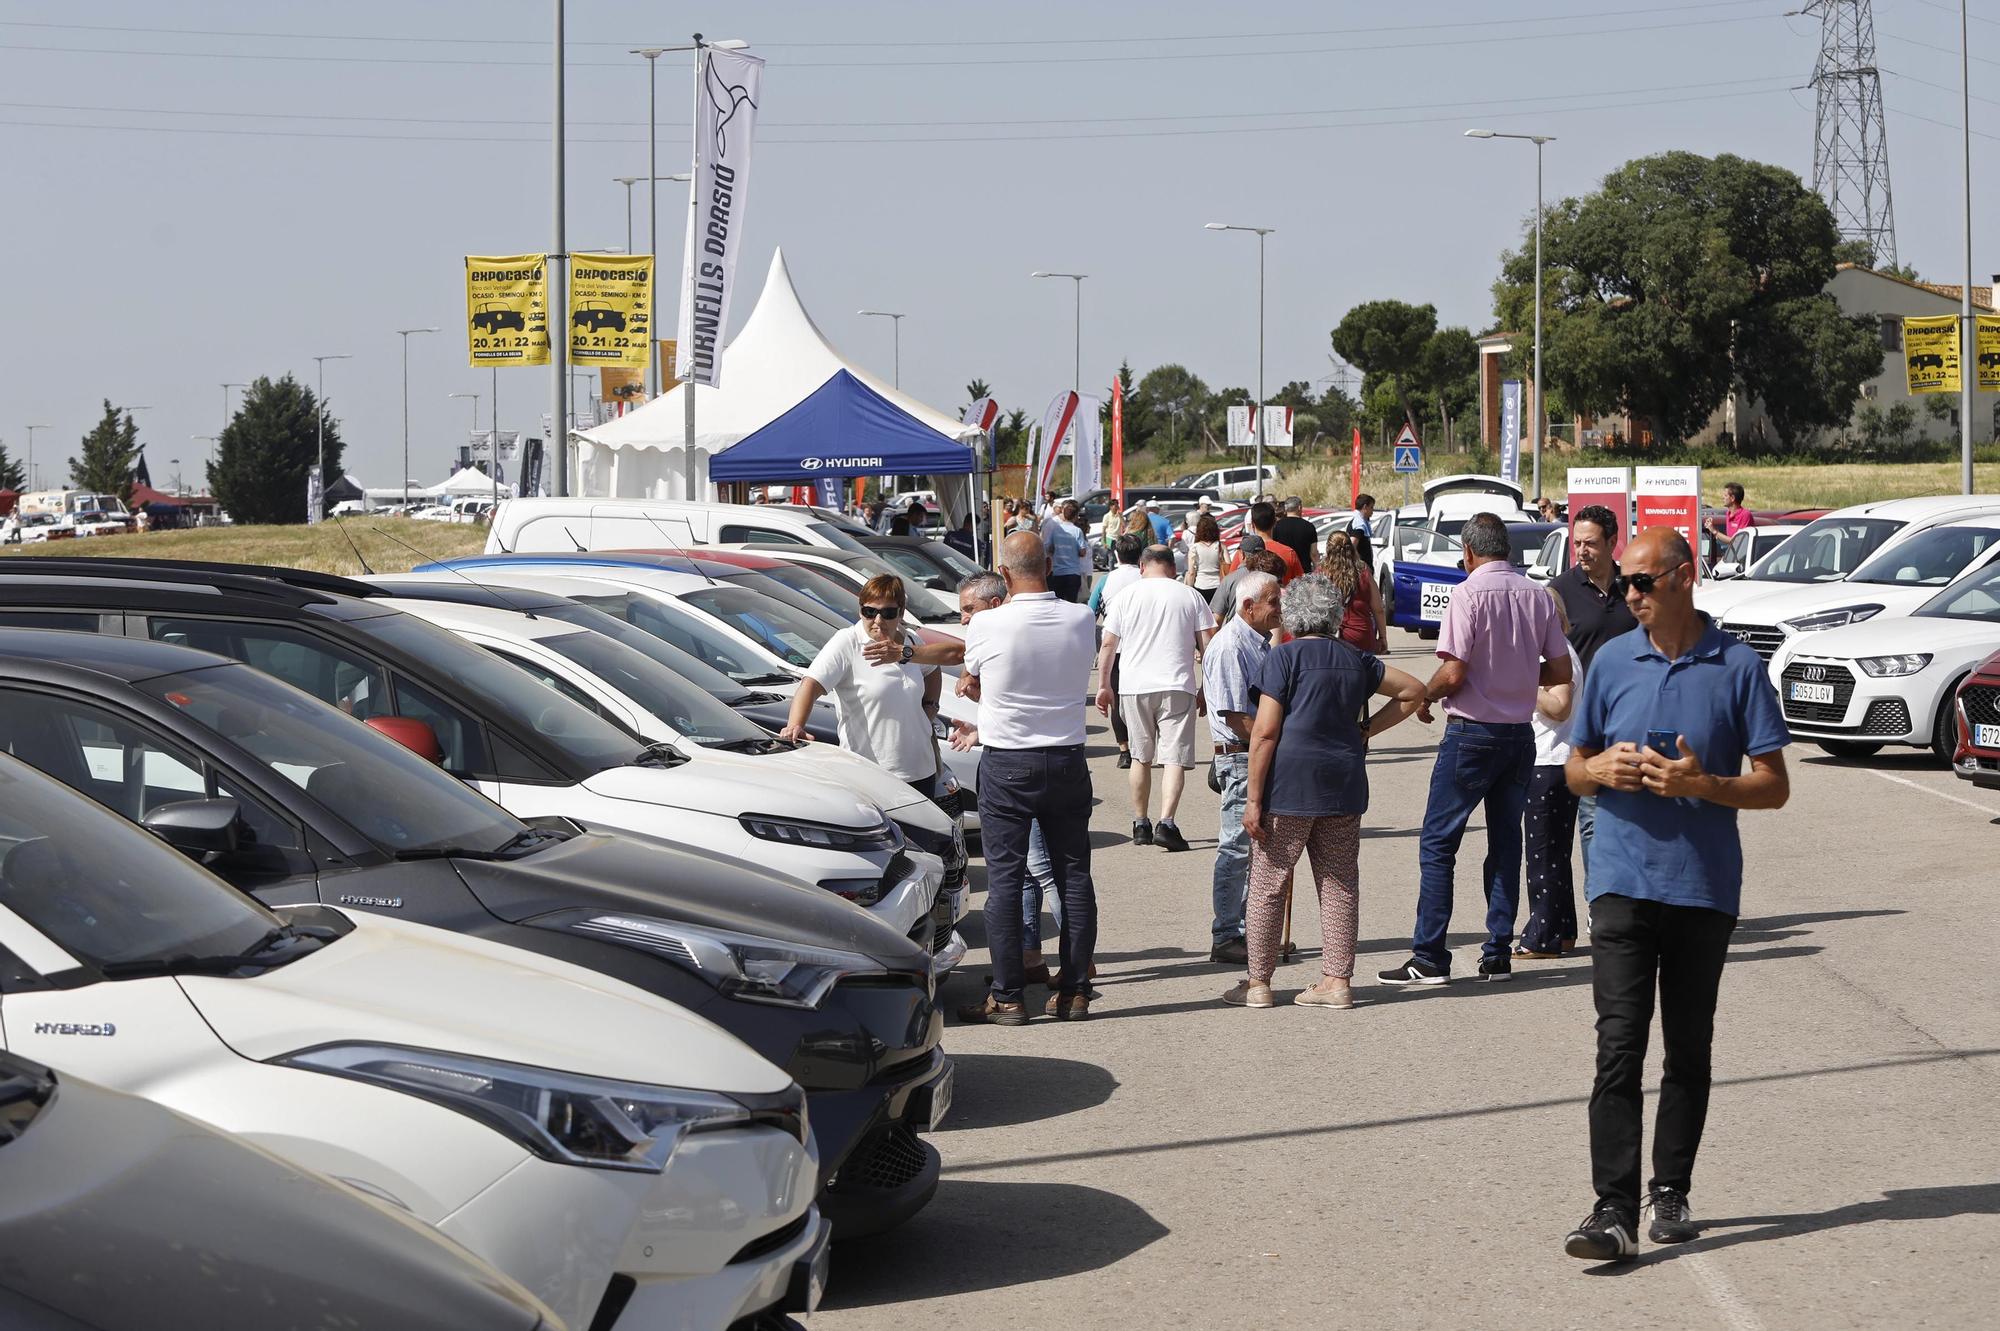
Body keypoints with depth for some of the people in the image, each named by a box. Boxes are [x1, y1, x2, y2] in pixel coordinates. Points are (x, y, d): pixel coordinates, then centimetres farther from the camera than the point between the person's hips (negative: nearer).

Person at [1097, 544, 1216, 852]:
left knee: (1141, 757, 14)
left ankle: (1140, 826, 20)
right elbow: (1208, 644, 3)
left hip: (1134, 687, 2)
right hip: (1177, 687, -2)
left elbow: (1108, 645, 4)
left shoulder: (1127, 596, 4)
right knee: (1174, 757, -4)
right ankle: (1166, 823, -20)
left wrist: (1103, 685, 12)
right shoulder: (1190, 596, 4)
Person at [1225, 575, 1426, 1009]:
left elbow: (1265, 733, -11)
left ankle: (1258, 982, 8)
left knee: (1268, 883, 4)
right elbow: (1413, 692, 17)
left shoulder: (1283, 657, -6)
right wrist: (1365, 731, 14)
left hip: (1289, 784, -5)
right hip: (1344, 786, 5)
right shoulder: (1356, 661, 10)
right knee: (1339, 882, 10)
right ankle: (1337, 981, 10)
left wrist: (1254, 798, -9)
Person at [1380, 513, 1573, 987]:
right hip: (1520, 733, 6)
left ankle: (1429, 957, -2)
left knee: (1438, 843, 1)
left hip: (1471, 732, -5)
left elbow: (1453, 674, -19)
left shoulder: (1469, 593, -13)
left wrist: (1425, 695, 1)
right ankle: (1498, 956, 13)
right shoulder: (1536, 596, 3)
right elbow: (1561, 671, 7)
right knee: (1505, 842, 13)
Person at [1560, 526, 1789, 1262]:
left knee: (1688, 1049, 11)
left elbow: (1773, 786, -1)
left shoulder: (1739, 668, -1)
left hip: (1705, 889, 0)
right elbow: (1575, 767, 14)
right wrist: (1599, 770, -9)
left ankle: (1672, 1193, 23)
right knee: (1619, 1047, -9)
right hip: (1622, 881, 1)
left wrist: (1701, 783, -17)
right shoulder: (1611, 662, 6)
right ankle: (1614, 1209, -13)